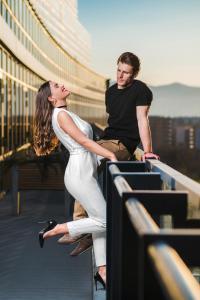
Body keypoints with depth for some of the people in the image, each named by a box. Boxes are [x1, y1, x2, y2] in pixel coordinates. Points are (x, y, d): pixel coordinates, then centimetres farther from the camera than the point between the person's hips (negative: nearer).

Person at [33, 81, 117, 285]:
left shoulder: (66, 114, 19)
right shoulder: (61, 115, -10)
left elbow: (85, 141, 14)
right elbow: (84, 141, -15)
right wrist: (111, 155, -18)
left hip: (87, 173, 10)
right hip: (79, 174, -10)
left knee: (100, 221, 8)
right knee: (104, 220, -7)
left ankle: (102, 269, 13)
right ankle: (58, 230, 3)